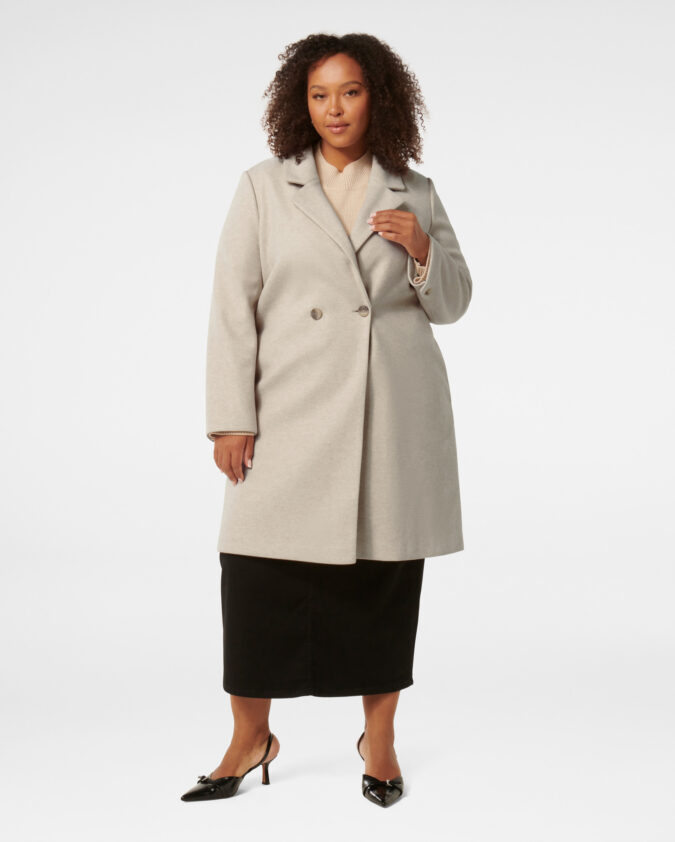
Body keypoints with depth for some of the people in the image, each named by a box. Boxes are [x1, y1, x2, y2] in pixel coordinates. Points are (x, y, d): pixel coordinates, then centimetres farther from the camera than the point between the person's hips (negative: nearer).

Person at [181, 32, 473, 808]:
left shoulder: (415, 195, 9)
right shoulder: (263, 190, 6)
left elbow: (452, 304, 13)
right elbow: (233, 307, 2)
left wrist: (423, 252, -8)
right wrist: (231, 418, -4)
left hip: (395, 414, 1)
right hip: (294, 415, -1)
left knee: (386, 574, 6)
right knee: (258, 570, -3)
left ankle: (379, 737, 23)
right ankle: (251, 737, 15)